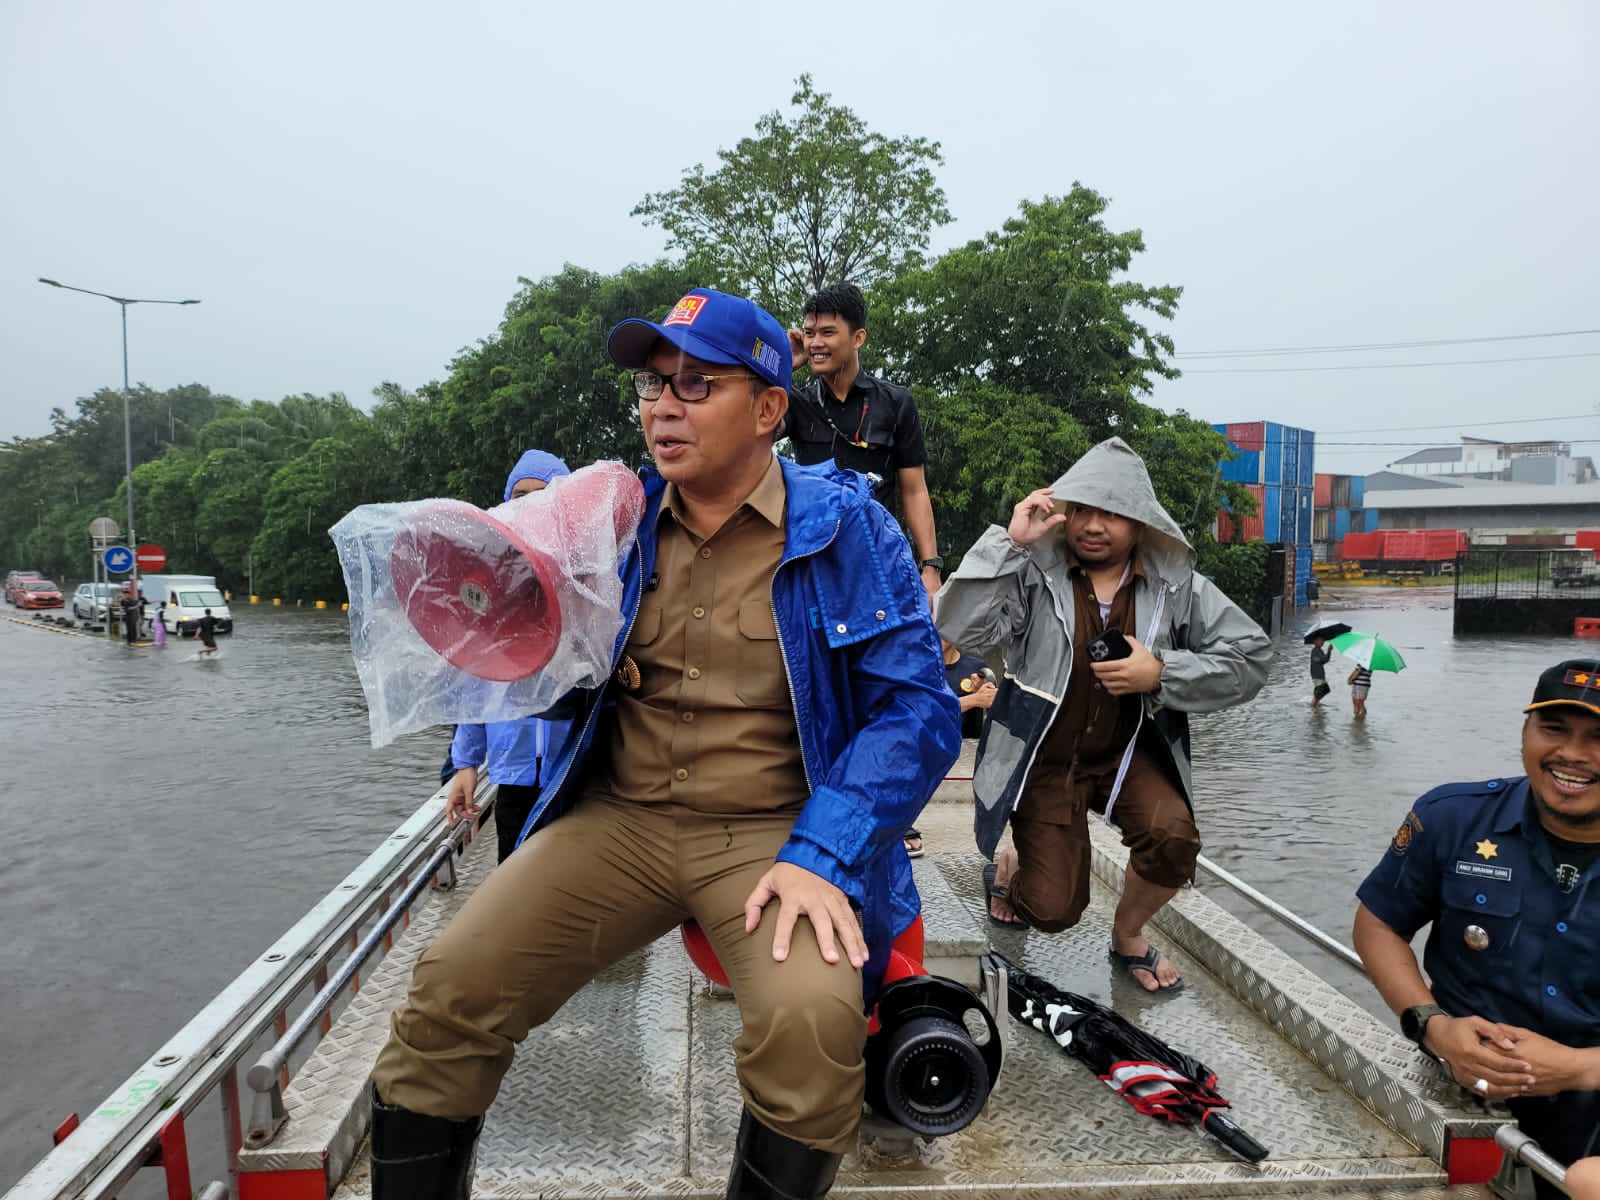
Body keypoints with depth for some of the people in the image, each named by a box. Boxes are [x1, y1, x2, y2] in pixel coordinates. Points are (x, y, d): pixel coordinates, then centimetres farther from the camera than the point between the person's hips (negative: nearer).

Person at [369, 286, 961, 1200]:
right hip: (619, 817, 4)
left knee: (814, 1022, -29)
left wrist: (822, 857, -19)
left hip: (775, 829, -3)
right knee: (449, 993, -12)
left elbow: (917, 707, -8)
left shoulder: (844, 525, -4)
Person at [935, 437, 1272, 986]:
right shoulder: (1031, 574, -13)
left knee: (1173, 835, -26)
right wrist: (1008, 542, -31)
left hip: (1129, 751, 3)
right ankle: (1008, 868, 34)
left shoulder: (1177, 586, -4)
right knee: (1053, 911, -6)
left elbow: (1250, 658, -6)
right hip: (1045, 756, -2)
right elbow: (959, 627, -27)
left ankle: (1128, 935, 8)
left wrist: (1162, 673, -20)